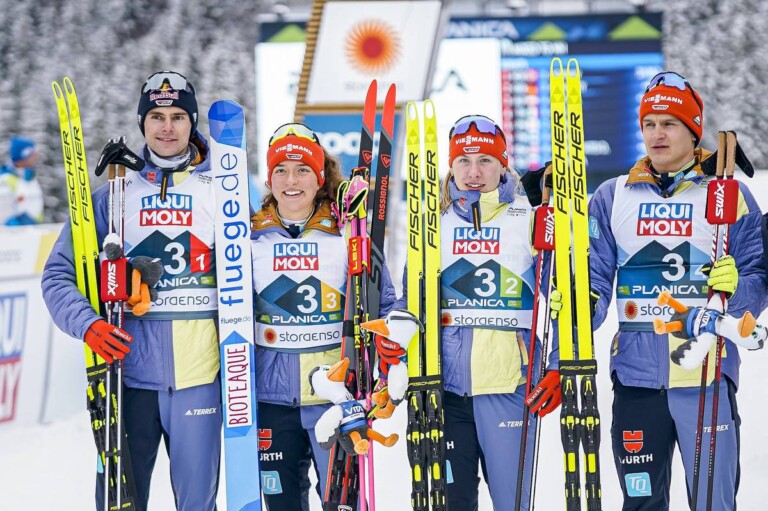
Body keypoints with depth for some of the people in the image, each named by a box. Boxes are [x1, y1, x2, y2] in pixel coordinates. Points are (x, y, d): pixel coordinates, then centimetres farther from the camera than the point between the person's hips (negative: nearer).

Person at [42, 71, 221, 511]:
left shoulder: (221, 193, 7)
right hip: (129, 373, 0)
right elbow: (59, 274, 5)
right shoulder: (114, 196, 6)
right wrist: (87, 324, -13)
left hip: (200, 375, 0)